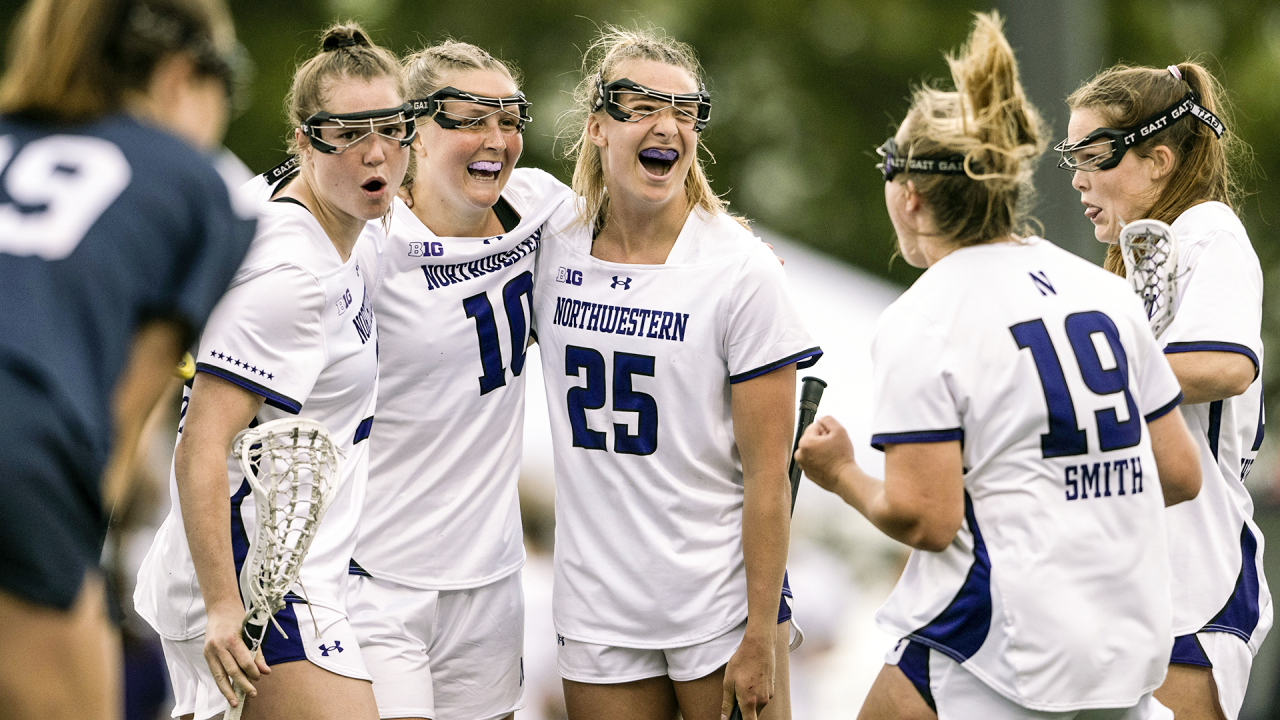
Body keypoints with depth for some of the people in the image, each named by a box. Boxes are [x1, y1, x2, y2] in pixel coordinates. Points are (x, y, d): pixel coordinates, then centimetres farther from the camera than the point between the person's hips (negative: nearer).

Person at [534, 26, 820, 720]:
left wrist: (760, 638, -13)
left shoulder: (740, 270, -10)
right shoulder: (555, 245, 1)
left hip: (720, 605, -4)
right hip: (597, 610, 4)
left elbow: (767, 475, -11)